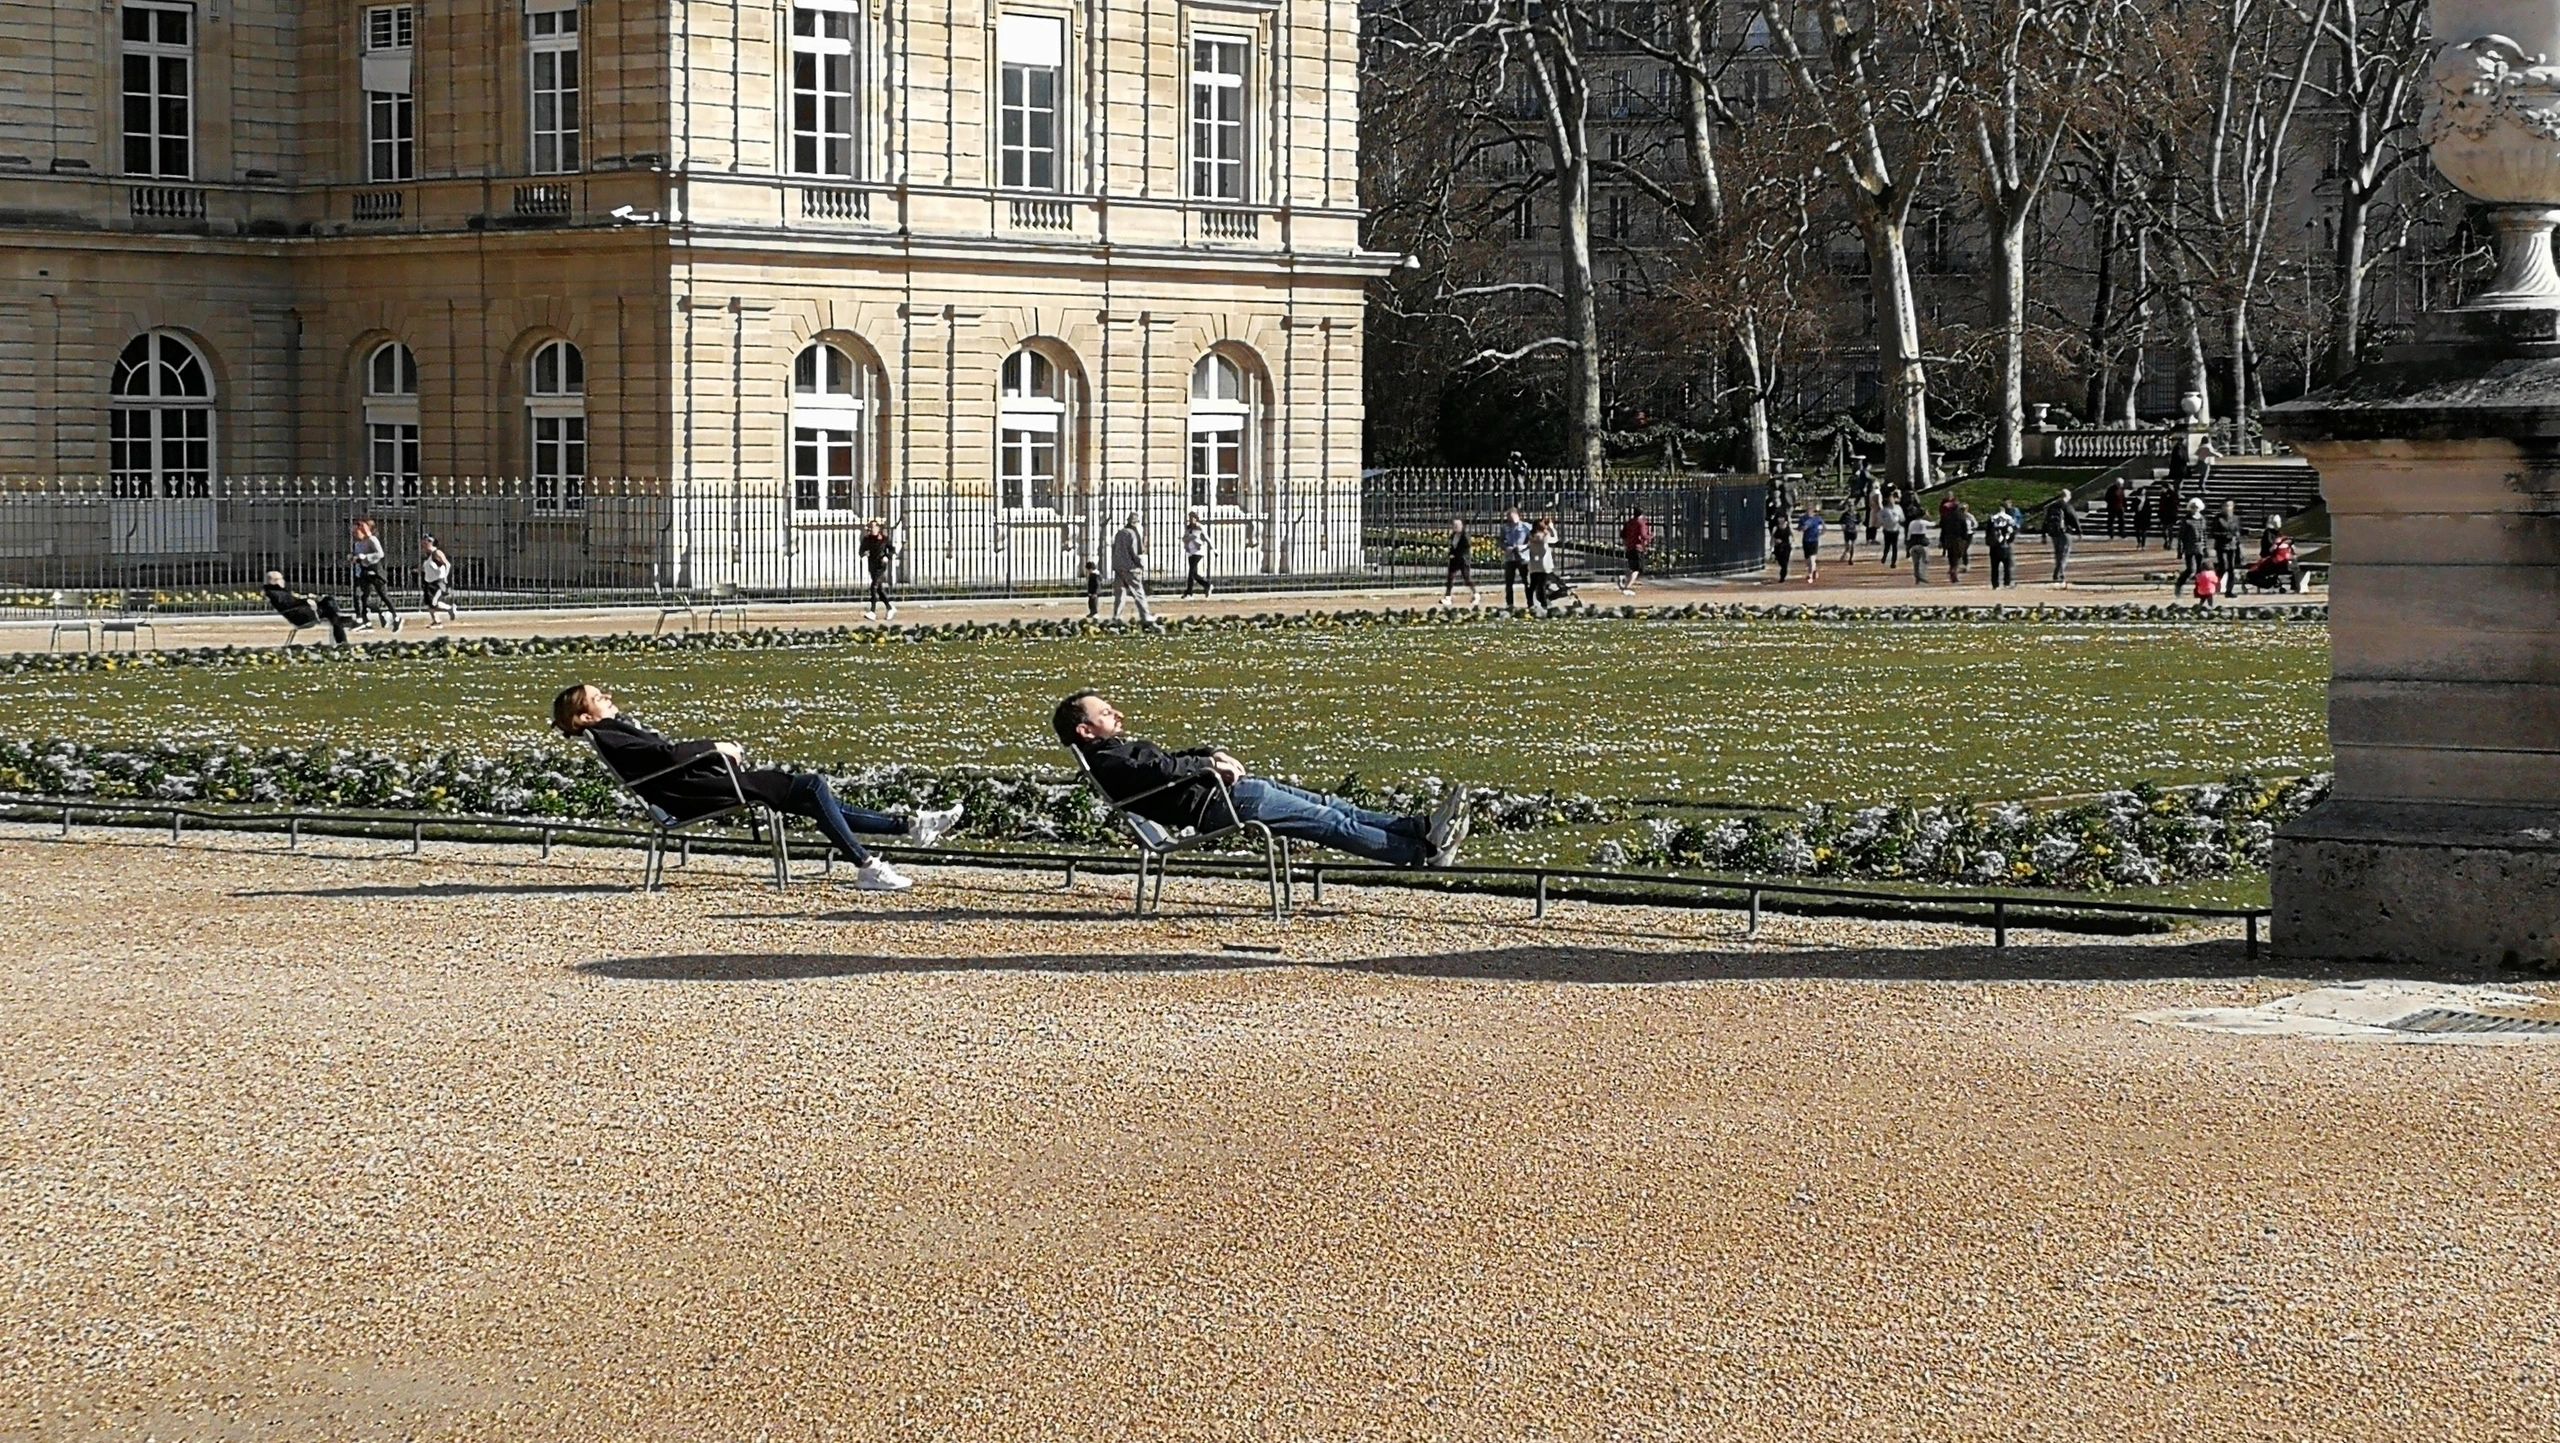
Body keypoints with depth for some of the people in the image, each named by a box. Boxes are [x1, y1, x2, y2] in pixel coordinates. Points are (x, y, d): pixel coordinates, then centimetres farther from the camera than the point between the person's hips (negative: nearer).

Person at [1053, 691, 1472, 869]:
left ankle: (1423, 828, 5)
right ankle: (1423, 852, -7)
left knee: (1328, 807, 5)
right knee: (1331, 823, -9)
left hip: (1228, 789, 11)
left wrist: (1213, 754, 10)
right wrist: (1210, 765, -14)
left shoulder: (1121, 748, 22)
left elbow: (1176, 758, 30)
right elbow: (1162, 771, -27)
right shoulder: (1106, 761, -11)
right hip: (1216, 804, -11)